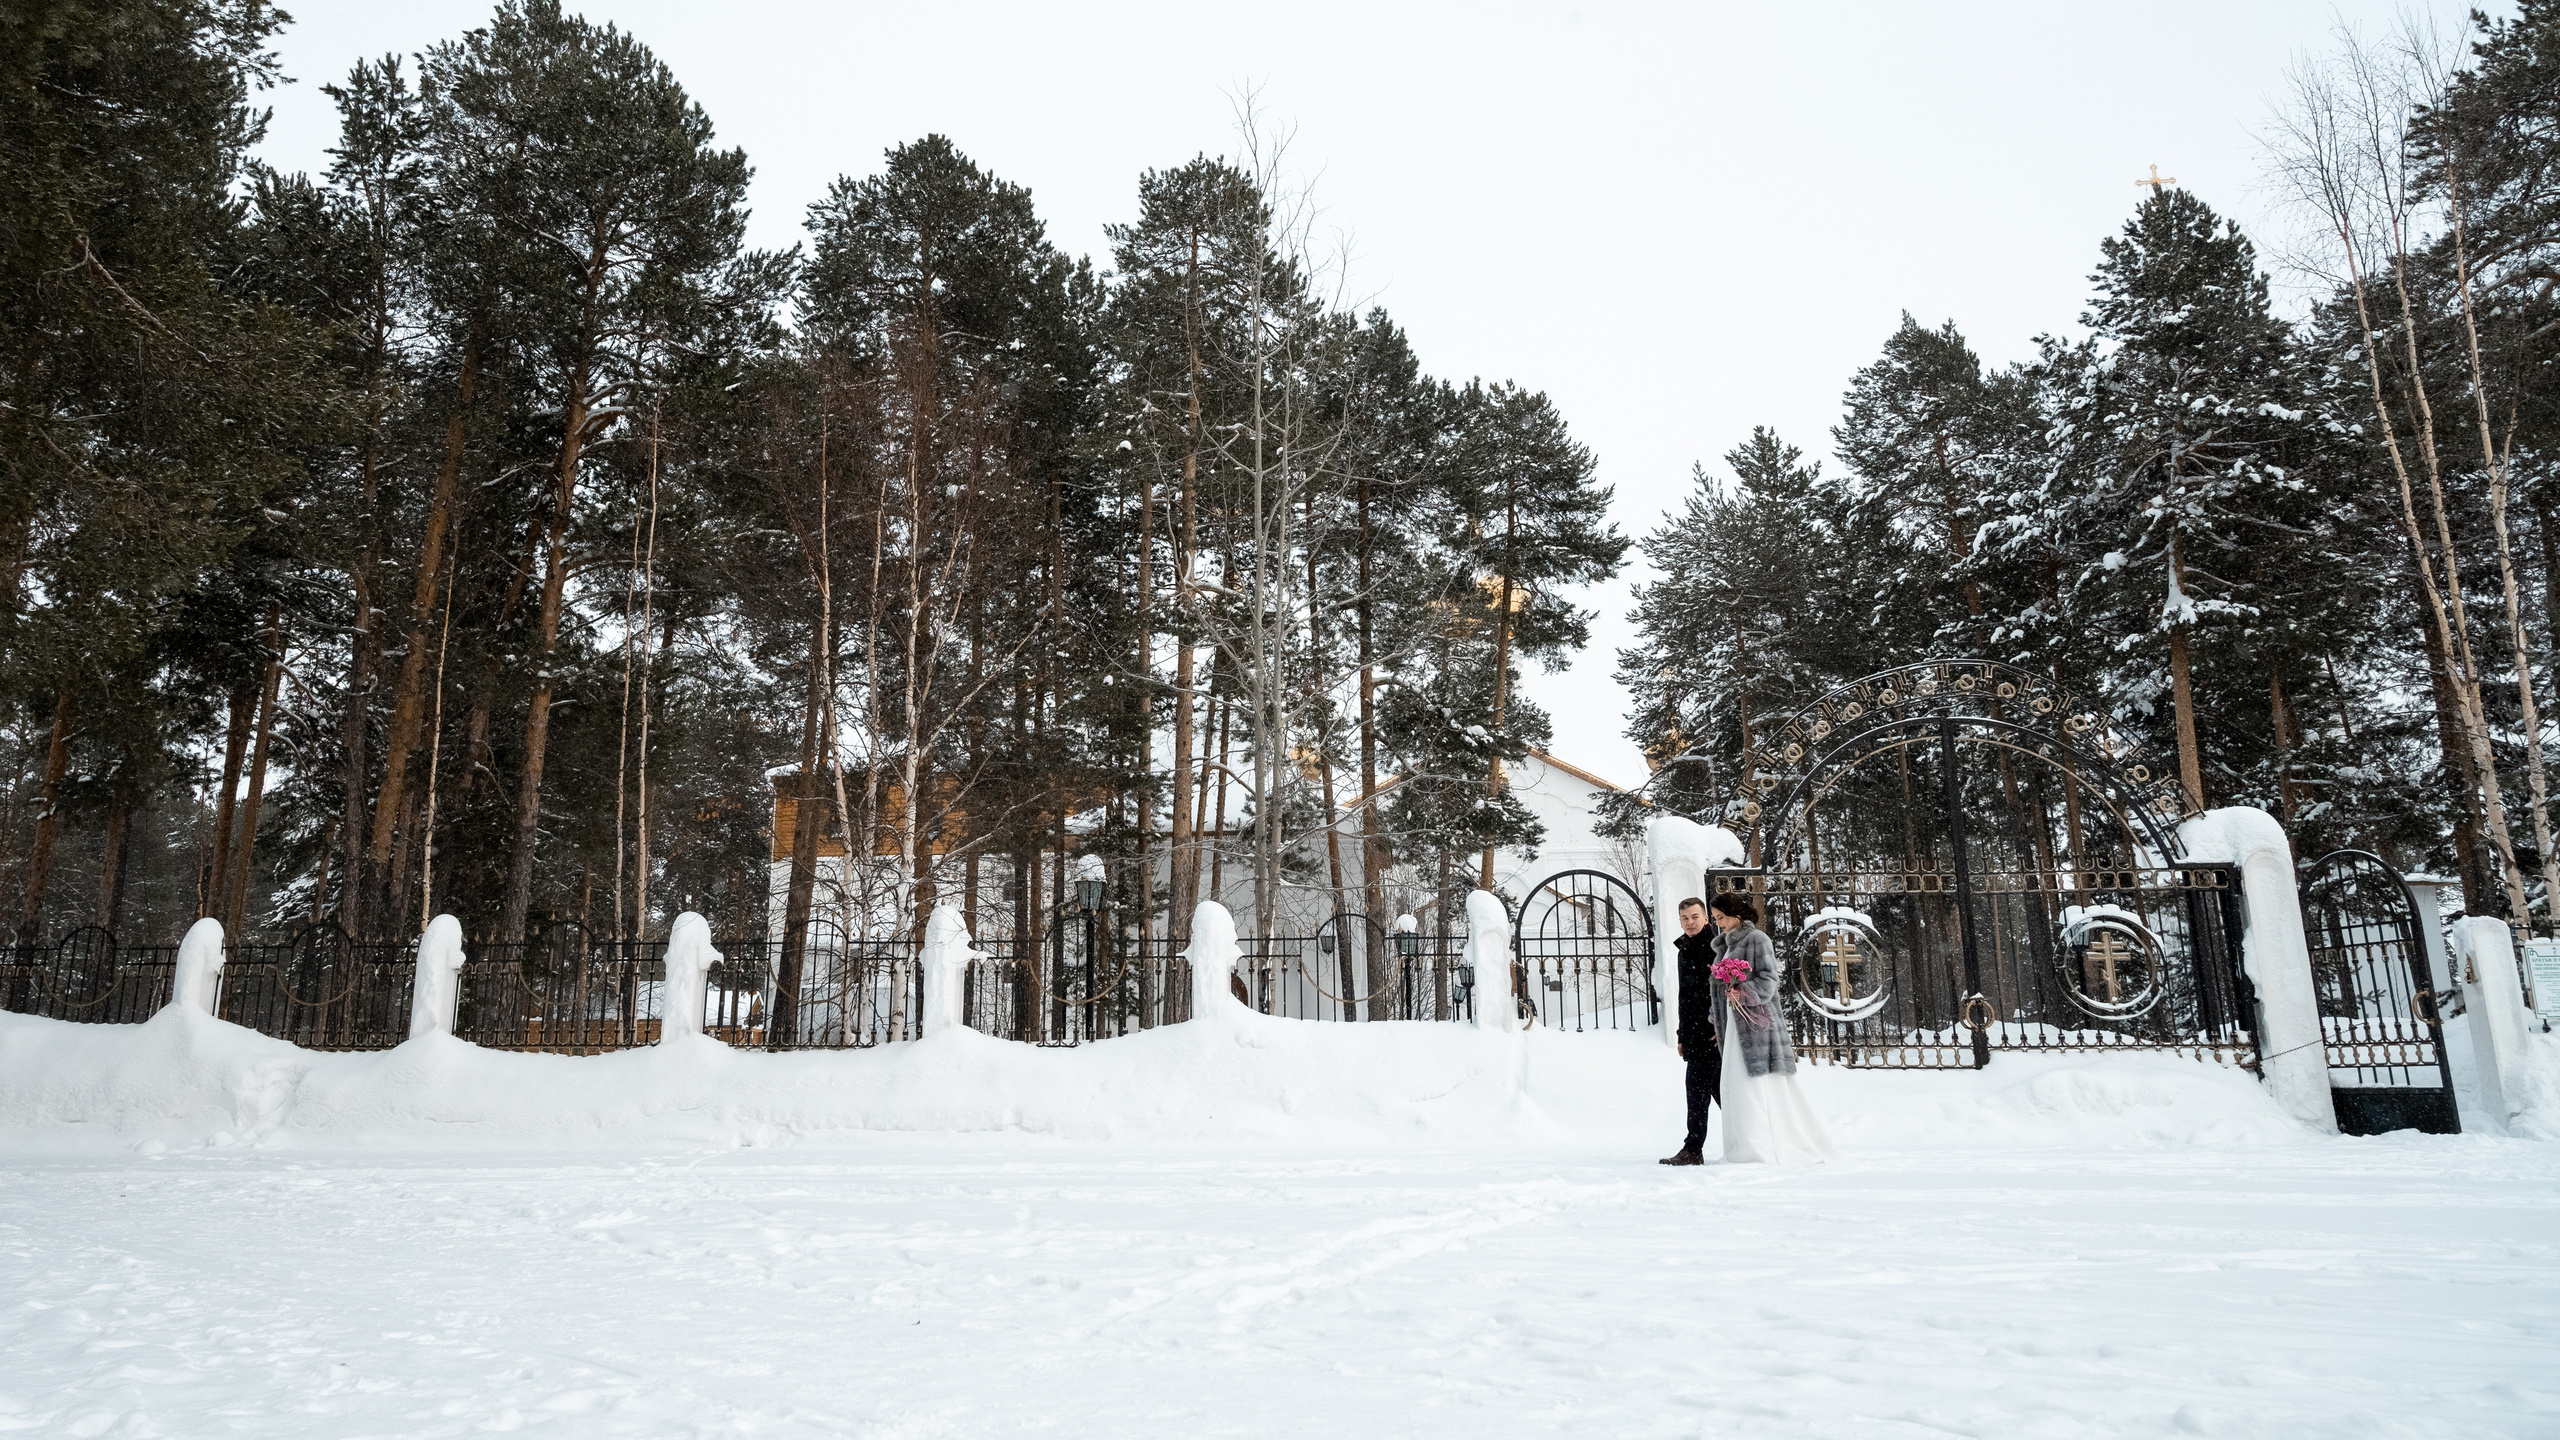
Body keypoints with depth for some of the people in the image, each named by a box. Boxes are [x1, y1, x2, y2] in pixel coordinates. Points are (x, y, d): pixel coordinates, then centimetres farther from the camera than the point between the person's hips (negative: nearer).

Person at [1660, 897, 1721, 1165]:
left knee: (1698, 1091, -9)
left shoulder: (1715, 947, -9)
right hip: (1695, 1034, 9)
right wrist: (1682, 1035, 23)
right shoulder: (1684, 951, 18)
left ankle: (1693, 1150, -6)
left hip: (1712, 1033, -9)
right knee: (1719, 1090, 11)